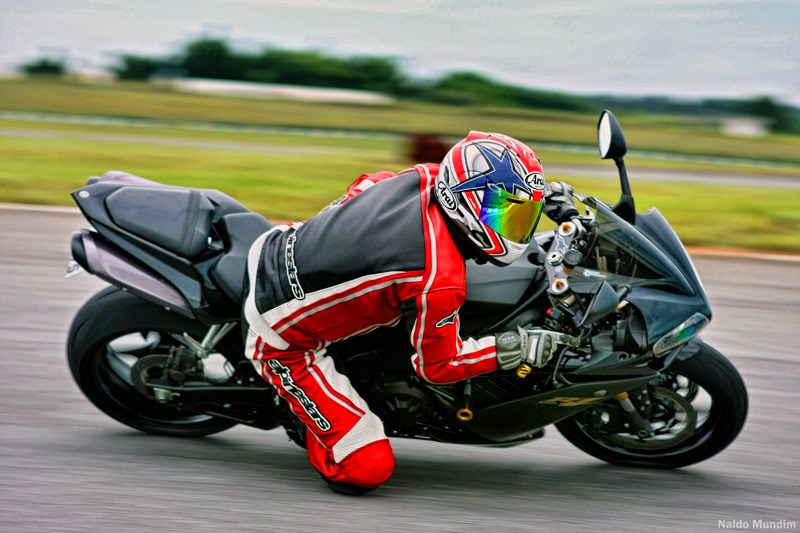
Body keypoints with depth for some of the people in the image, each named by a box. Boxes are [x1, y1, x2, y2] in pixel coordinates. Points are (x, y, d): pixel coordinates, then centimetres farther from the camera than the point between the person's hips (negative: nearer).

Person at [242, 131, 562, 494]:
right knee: (368, 469, -8)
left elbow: (364, 186, 16)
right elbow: (436, 364, -12)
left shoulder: (424, 177, -7)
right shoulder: (439, 281, -28)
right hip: (283, 340, -8)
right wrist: (519, 348, -10)